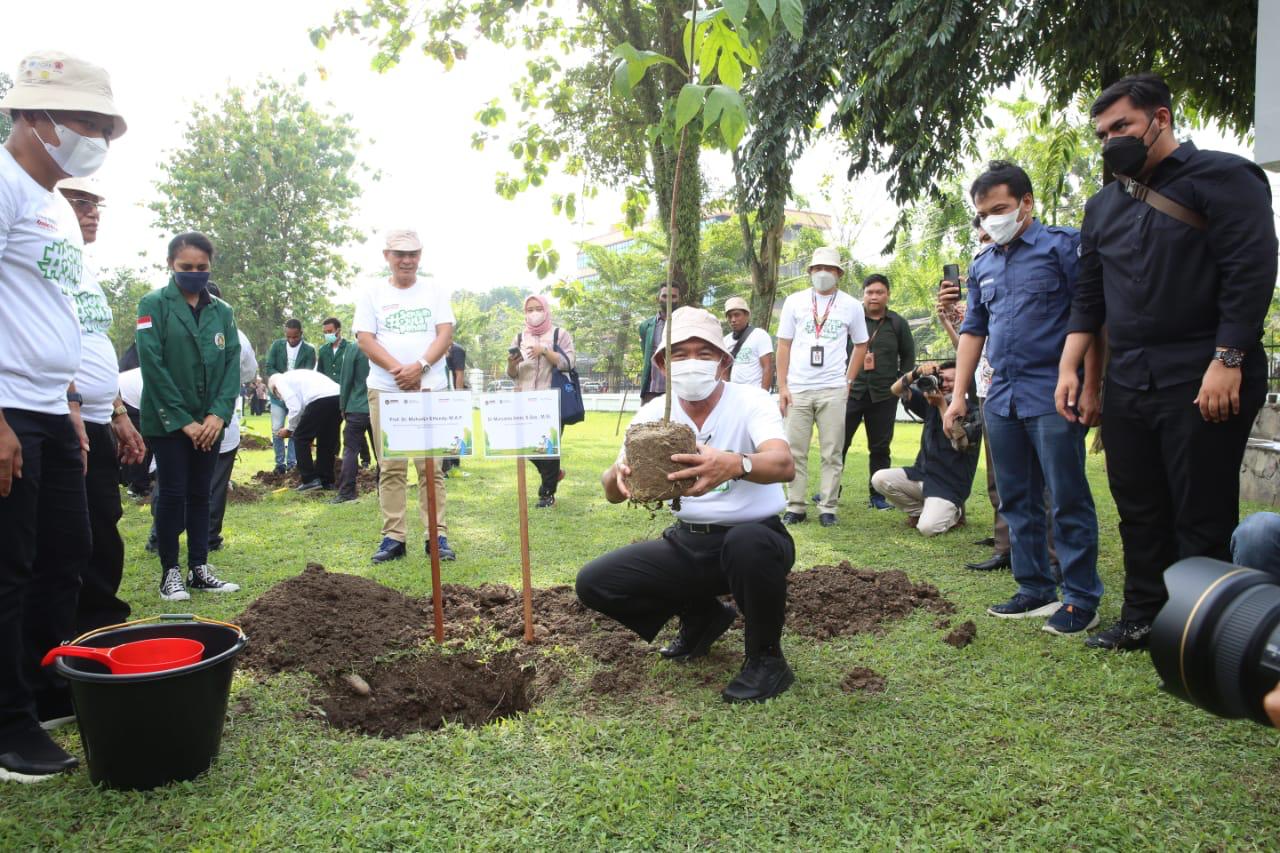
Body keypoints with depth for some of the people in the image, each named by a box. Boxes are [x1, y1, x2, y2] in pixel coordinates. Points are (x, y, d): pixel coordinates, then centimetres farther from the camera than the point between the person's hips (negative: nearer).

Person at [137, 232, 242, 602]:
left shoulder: (222, 311, 7)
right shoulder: (154, 304, -6)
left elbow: (232, 364, 3)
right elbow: (152, 365, -12)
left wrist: (218, 413, -10)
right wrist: (182, 420, -15)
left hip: (208, 422, 4)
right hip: (167, 421, -4)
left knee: (200, 494, 9)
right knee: (172, 493, 1)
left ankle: (200, 569, 15)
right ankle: (170, 572, 10)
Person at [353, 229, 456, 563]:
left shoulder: (434, 290, 9)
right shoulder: (372, 293, 8)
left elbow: (445, 333, -1)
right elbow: (365, 339, -1)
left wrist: (420, 366, -17)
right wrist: (396, 369, -16)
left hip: (429, 389, 0)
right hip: (384, 390, 0)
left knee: (431, 466, 0)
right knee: (390, 467, 2)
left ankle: (438, 535, 3)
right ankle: (393, 536, 7)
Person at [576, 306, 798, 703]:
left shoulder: (750, 400, -13)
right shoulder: (653, 413, -1)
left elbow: (784, 463, -33)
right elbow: (611, 491, -10)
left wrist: (735, 464, -56)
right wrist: (619, 475, -36)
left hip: (755, 537, -5)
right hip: (688, 543, 5)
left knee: (747, 542, -39)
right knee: (593, 582, -9)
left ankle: (766, 658, -11)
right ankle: (701, 616, 15)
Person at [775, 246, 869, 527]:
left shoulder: (851, 305, 7)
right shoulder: (795, 301, 6)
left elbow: (860, 345, 15)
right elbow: (783, 345, 6)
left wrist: (848, 382, 5)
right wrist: (782, 386, 0)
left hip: (833, 390, 0)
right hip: (797, 389, 0)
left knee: (832, 453, 1)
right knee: (795, 451, 2)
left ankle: (827, 508, 8)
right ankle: (795, 507, 9)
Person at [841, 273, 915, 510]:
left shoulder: (898, 323, 9)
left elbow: (908, 356, 15)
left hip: (884, 395, 1)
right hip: (851, 391, -1)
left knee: (880, 447, 7)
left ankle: (877, 495, 15)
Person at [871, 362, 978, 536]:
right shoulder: (931, 403, 8)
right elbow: (896, 390, 2)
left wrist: (942, 404, -22)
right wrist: (917, 372, -18)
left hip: (949, 485, -6)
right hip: (922, 474, 6)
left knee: (927, 527, -27)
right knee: (880, 479, -16)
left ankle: (954, 513, 9)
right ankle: (920, 511, 5)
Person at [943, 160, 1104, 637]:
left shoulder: (1063, 246, -2)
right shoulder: (982, 266, 16)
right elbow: (973, 331, 19)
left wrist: (1091, 390, -14)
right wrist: (959, 395, 12)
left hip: (1053, 396, -6)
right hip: (1002, 399, 7)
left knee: (1068, 499, -2)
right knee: (1017, 501, 11)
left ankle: (1081, 597, 8)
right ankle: (1035, 589, 21)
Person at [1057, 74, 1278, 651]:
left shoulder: (1221, 177, -2)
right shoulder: (1103, 206, 18)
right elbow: (1088, 298, 18)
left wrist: (1227, 362, -18)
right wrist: (1069, 368, 8)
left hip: (1202, 384, -6)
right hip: (1127, 383, 7)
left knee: (1202, 516, -2)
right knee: (1138, 510, 12)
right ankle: (1143, 619, 23)